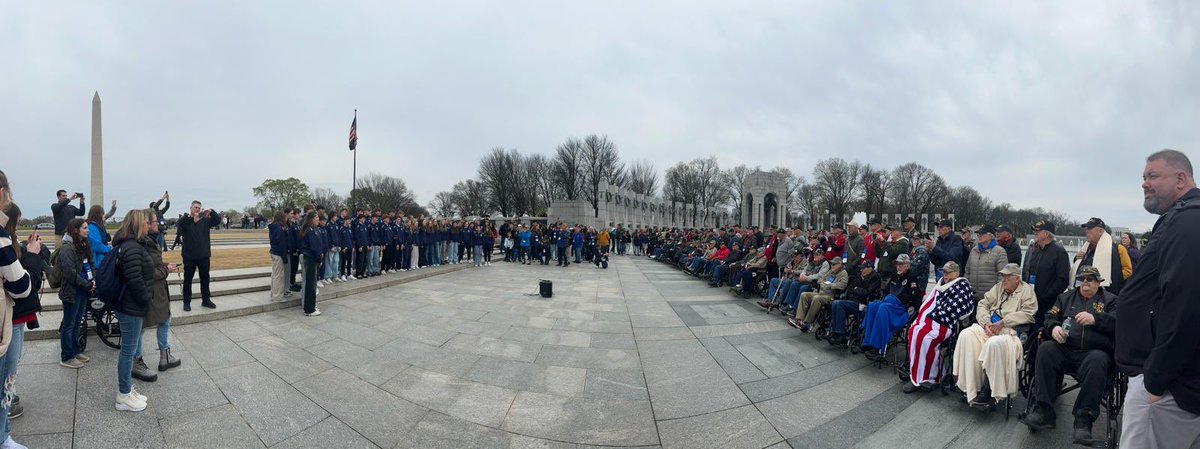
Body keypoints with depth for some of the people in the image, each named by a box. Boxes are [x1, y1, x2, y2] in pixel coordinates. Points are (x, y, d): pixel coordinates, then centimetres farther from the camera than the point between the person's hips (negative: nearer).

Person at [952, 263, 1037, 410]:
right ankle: (970, 387, -22)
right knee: (966, 335, -22)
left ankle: (988, 391, -23)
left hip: (1010, 331, -5)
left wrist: (1002, 323, -15)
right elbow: (982, 305, 14)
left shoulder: (1027, 290, 5)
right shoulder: (998, 287, 20)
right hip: (989, 327, 6)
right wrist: (986, 323, -4)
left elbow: (1027, 314, -9)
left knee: (994, 344, -37)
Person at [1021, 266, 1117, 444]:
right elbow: (1050, 316, 18)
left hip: (1095, 351, -3)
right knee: (1045, 349, -29)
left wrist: (1095, 319, -17)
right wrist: (1054, 327, -5)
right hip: (1065, 349, 3)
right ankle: (1044, 411, -29)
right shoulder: (1066, 297, 25)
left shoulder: (1110, 300, 17)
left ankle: (1084, 419, -31)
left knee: (1096, 361, -37)